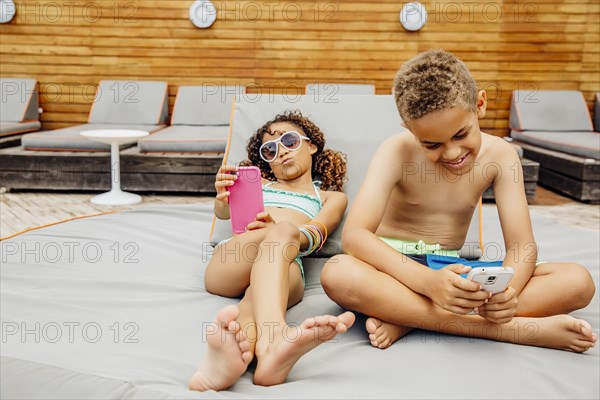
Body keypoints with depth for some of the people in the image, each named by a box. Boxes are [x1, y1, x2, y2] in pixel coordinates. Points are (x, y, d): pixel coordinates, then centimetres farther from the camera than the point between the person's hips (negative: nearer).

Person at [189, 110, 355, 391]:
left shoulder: (332, 197, 30)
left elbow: (316, 235, 6)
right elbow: (225, 212, 12)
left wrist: (277, 230, -18)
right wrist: (223, 198, -15)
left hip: (287, 268, 0)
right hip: (228, 260, 1)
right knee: (283, 230, -33)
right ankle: (272, 339, -63)